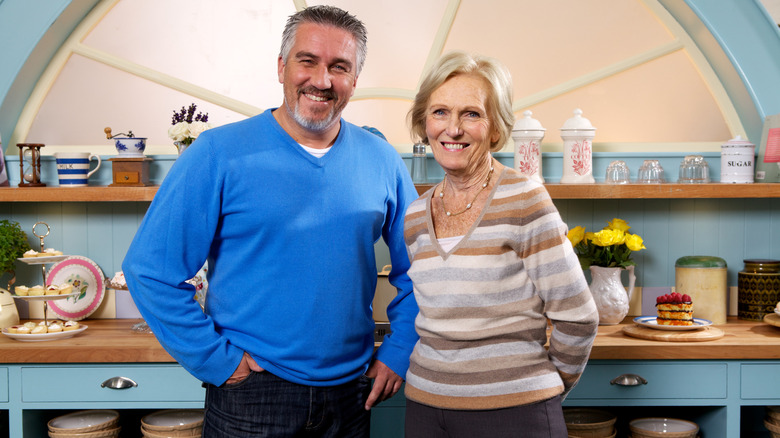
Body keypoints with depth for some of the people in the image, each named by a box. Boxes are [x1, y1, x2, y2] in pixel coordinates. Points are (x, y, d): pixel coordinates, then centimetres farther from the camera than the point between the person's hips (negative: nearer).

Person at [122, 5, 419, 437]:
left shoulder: (381, 161, 2)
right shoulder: (220, 154, -9)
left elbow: (416, 268, 12)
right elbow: (150, 269, -11)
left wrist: (399, 353, 4)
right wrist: (215, 359, -12)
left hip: (351, 394, 4)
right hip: (251, 395, -3)